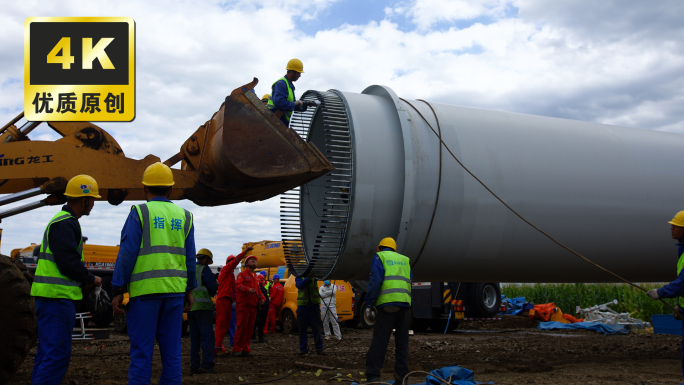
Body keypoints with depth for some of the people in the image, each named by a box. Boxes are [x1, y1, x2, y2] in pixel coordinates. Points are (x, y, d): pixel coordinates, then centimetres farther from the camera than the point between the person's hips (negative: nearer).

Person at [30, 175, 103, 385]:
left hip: (52, 297, 11)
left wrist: (83, 276, 12)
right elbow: (68, 263, -21)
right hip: (57, 296, -11)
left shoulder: (63, 221, 20)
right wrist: (91, 279, -5)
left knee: (47, 353, 13)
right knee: (57, 354, -11)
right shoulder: (65, 224, -14)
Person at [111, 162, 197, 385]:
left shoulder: (139, 213, -3)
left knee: (141, 351, -1)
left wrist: (118, 291, -6)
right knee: (171, 349, 7)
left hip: (144, 290, -3)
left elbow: (127, 254, -9)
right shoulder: (184, 217, 9)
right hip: (174, 290, 4)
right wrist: (189, 290, 17)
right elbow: (190, 258, 9)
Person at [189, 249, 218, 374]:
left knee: (194, 338, 10)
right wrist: (216, 286, 10)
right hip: (203, 307, -7)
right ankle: (206, 364, -16)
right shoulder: (204, 269, -5)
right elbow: (212, 288, -10)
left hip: (190, 307, 7)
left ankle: (194, 366, 9)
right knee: (207, 336, -7)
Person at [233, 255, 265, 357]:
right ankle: (236, 349, -4)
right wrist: (248, 289, -35)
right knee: (242, 327, -9)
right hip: (243, 305, -7)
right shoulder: (242, 274, 0)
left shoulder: (255, 276, 24)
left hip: (253, 306, 8)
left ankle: (245, 349, 13)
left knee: (250, 329, 7)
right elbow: (238, 285, -17)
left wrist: (261, 298, 7)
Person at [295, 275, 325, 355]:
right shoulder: (299, 277, 6)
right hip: (302, 306, 1)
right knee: (302, 329, 6)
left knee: (317, 328, 1)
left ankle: (319, 349, 7)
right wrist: (308, 278, -26)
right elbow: (299, 285, -13)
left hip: (314, 305, -1)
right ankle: (303, 349, 14)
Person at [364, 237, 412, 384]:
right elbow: (410, 283, 18)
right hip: (405, 305, 4)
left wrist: (369, 305, -4)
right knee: (402, 343, 9)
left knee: (379, 342, -4)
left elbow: (375, 281, -4)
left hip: (387, 304, -4)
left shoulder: (379, 257, 8)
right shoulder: (404, 260, 24)